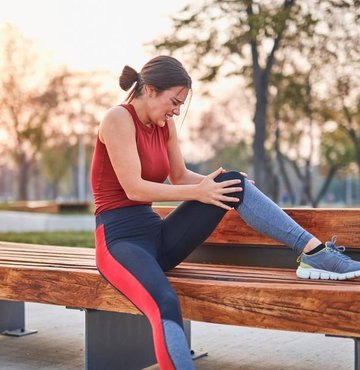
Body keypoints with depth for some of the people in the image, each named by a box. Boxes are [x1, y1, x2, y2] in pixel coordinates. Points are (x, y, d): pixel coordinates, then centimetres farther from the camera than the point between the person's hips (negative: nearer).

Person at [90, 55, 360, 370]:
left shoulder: (164, 123, 11)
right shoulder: (118, 119, -12)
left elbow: (179, 176, 17)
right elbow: (134, 188, -19)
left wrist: (216, 183, -2)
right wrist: (198, 193, -18)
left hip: (156, 233, 8)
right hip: (120, 239, -7)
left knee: (233, 183, -11)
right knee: (166, 306, -39)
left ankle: (315, 253, -18)